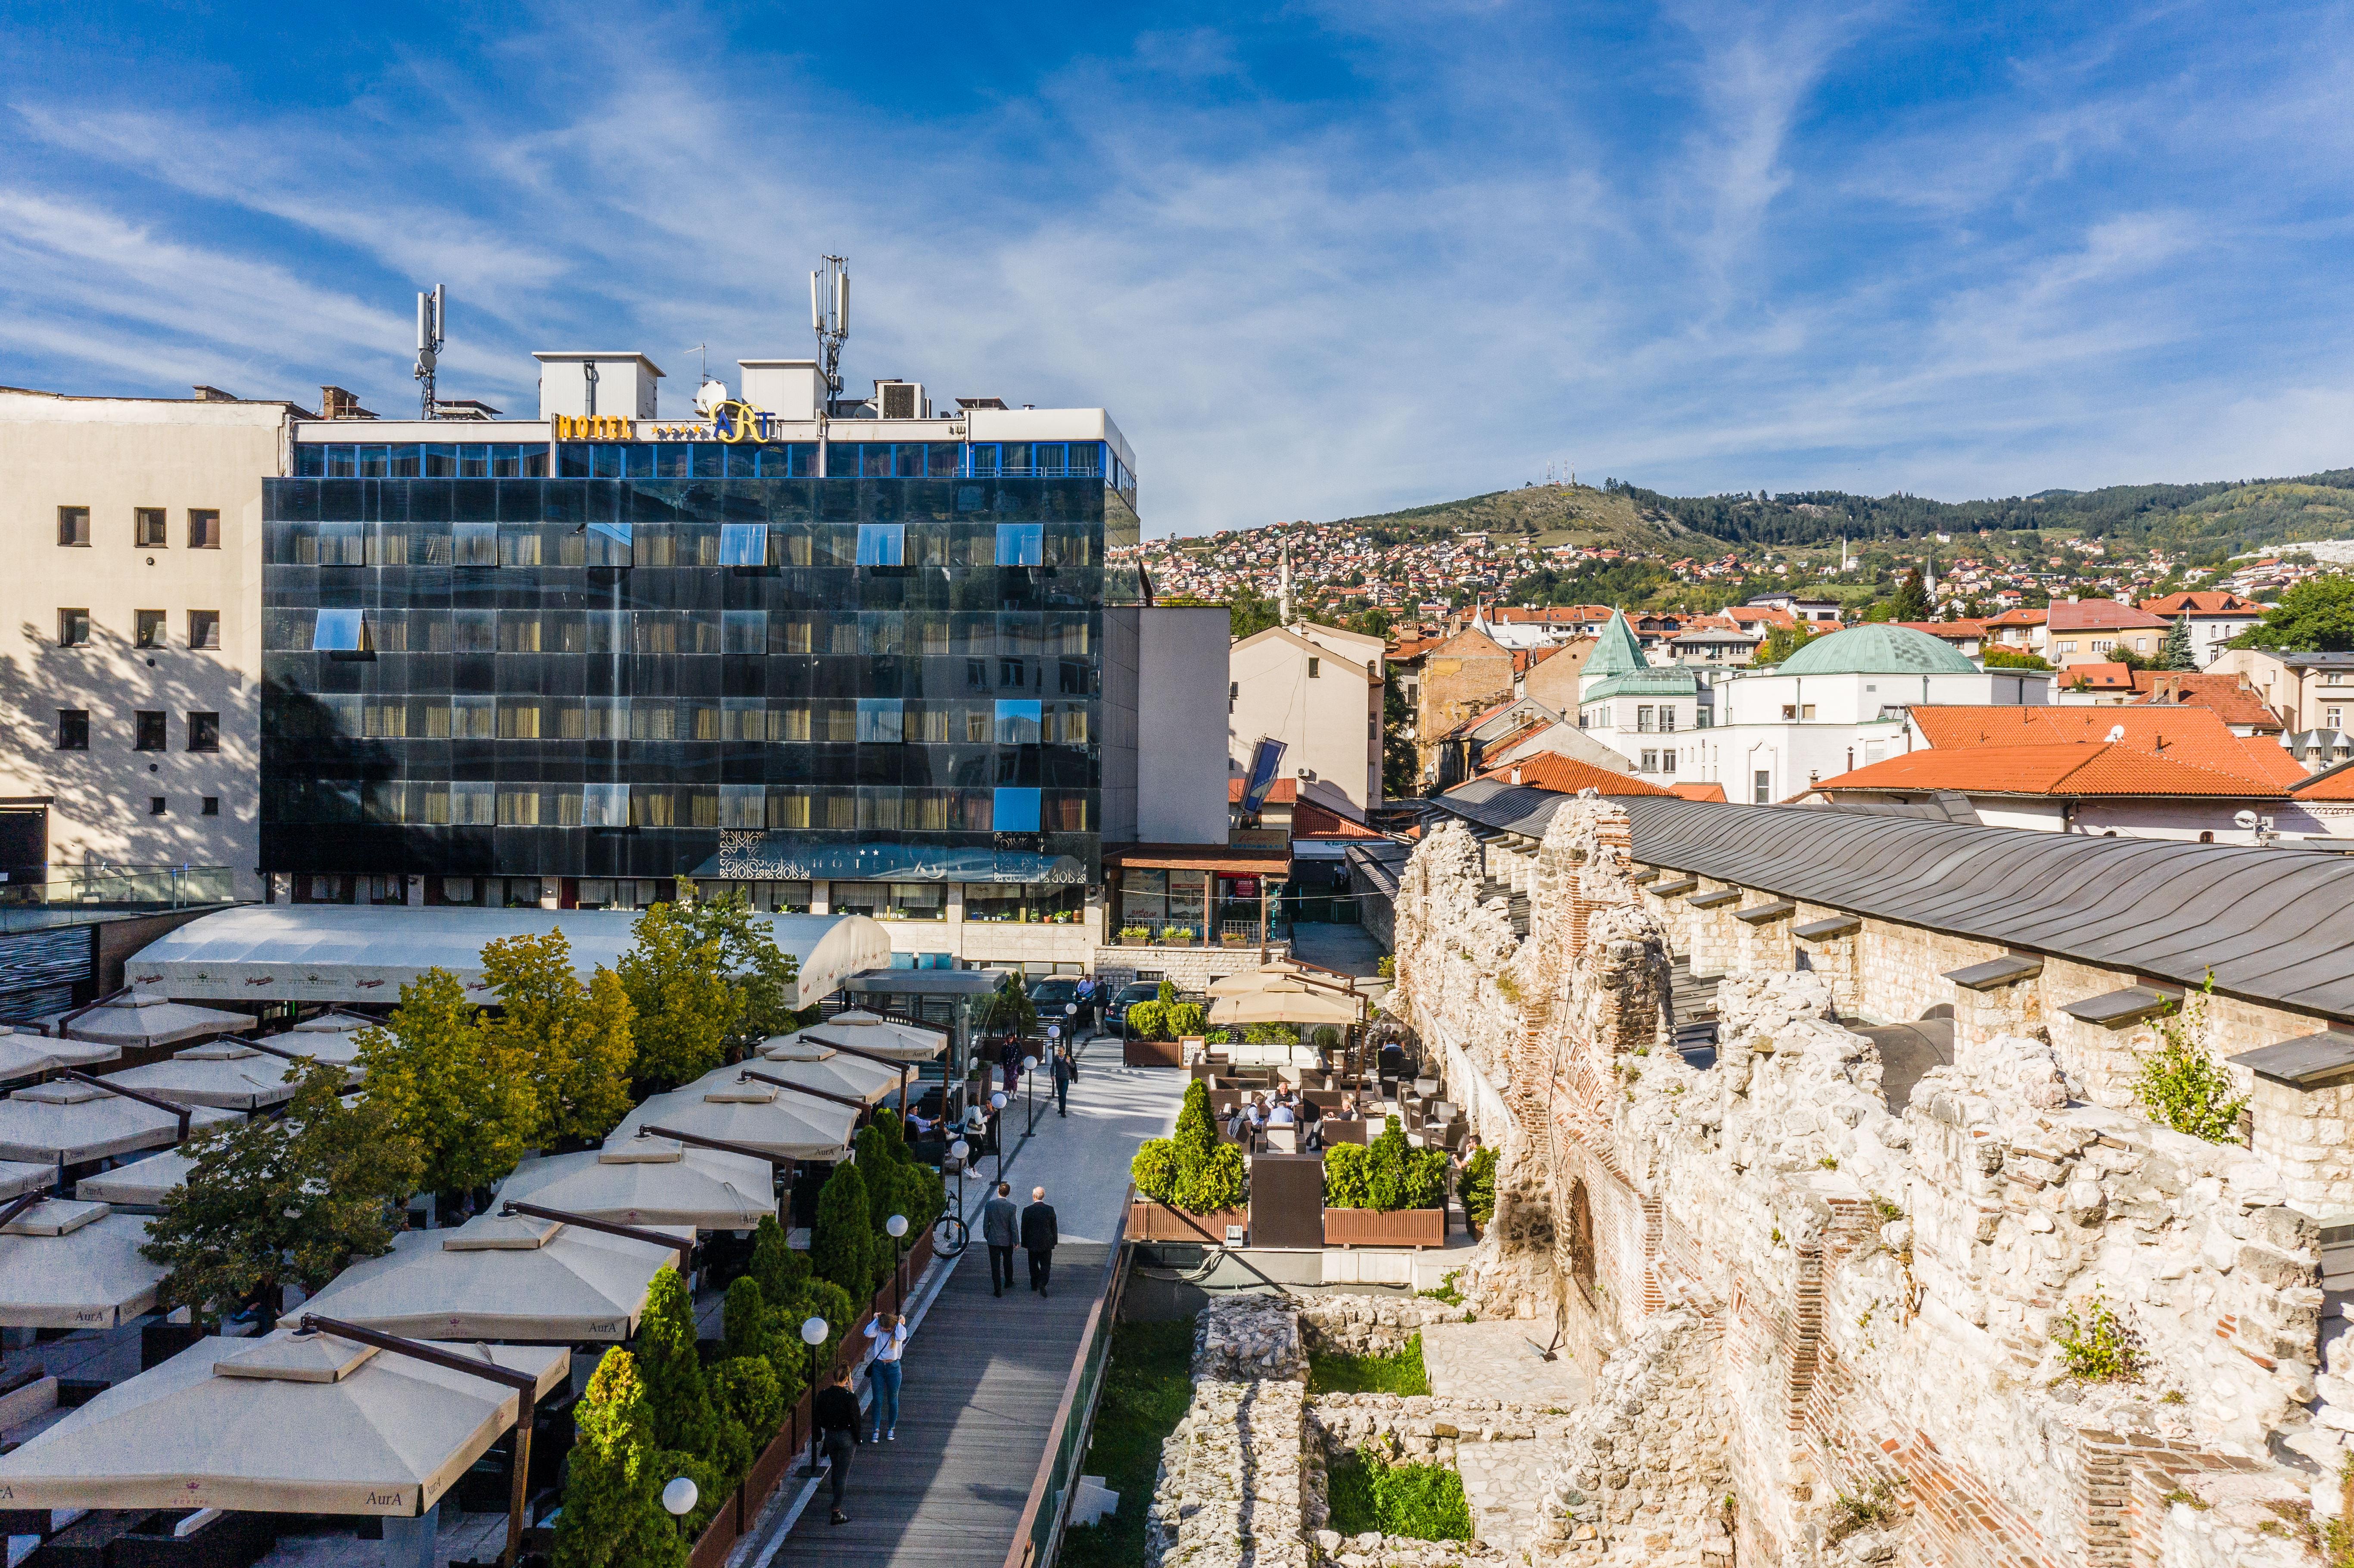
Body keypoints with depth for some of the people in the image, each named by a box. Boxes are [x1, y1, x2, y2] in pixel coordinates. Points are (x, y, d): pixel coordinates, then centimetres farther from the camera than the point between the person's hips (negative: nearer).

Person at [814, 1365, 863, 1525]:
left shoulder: (823, 1395, -9)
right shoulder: (850, 1398, -22)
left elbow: (817, 1416, 1)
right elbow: (855, 1420, -16)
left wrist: (820, 1437, 14)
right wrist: (858, 1439, 0)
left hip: (829, 1435, 5)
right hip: (846, 1437, -5)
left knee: (836, 1469, 25)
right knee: (843, 1474, 5)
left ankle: (837, 1501, 42)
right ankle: (837, 1512, 5)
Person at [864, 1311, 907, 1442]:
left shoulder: (899, 1330, -8)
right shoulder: (879, 1329, -4)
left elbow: (901, 1337, -30)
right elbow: (868, 1333, -23)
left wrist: (900, 1323, -19)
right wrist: (876, 1320, -17)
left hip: (893, 1367, -1)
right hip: (878, 1366, 1)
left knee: (893, 1400, 10)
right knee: (877, 1400, 4)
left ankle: (891, 1429, 25)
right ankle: (876, 1430, 15)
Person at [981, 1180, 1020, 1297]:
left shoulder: (989, 1205, -11)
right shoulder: (1011, 1207, -16)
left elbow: (986, 1224, -4)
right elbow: (1014, 1226, -12)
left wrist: (987, 1237, 11)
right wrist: (1016, 1241, 0)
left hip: (993, 1240, 0)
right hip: (1007, 1240, 0)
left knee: (995, 1266, 7)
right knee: (1008, 1262, 23)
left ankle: (998, 1289, 7)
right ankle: (1008, 1282, 41)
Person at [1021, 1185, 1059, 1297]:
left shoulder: (1027, 1211, -11)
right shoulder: (1050, 1210, -8)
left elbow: (1024, 1229, -4)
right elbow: (1054, 1228, 0)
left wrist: (1024, 1244, 7)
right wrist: (1054, 1242, 12)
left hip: (1032, 1244, 0)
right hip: (1047, 1244, 0)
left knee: (1033, 1265, 18)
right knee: (1046, 1265, 7)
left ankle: (1035, 1284, 27)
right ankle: (1042, 1283, -12)